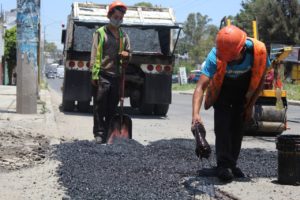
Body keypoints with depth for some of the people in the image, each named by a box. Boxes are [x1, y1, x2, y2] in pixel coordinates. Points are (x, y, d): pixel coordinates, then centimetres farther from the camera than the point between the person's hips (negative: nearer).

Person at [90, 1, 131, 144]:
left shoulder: (124, 36, 17)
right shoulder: (100, 33, 3)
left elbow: (128, 53, 22)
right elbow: (94, 55, -2)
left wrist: (126, 56, -4)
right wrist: (94, 74, -11)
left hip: (116, 75, 4)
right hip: (102, 75, -4)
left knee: (112, 108, 7)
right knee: (99, 106, -5)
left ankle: (109, 133, 14)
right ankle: (99, 133, -1)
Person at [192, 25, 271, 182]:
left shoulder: (258, 51, -33)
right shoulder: (216, 56, -39)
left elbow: (260, 79, -12)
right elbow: (201, 86, -43)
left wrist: (250, 106, -8)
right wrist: (195, 114, -57)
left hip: (244, 91, 2)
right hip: (222, 89, -2)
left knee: (238, 126, 1)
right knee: (223, 125, -17)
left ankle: (231, 164, 13)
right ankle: (224, 165, -13)